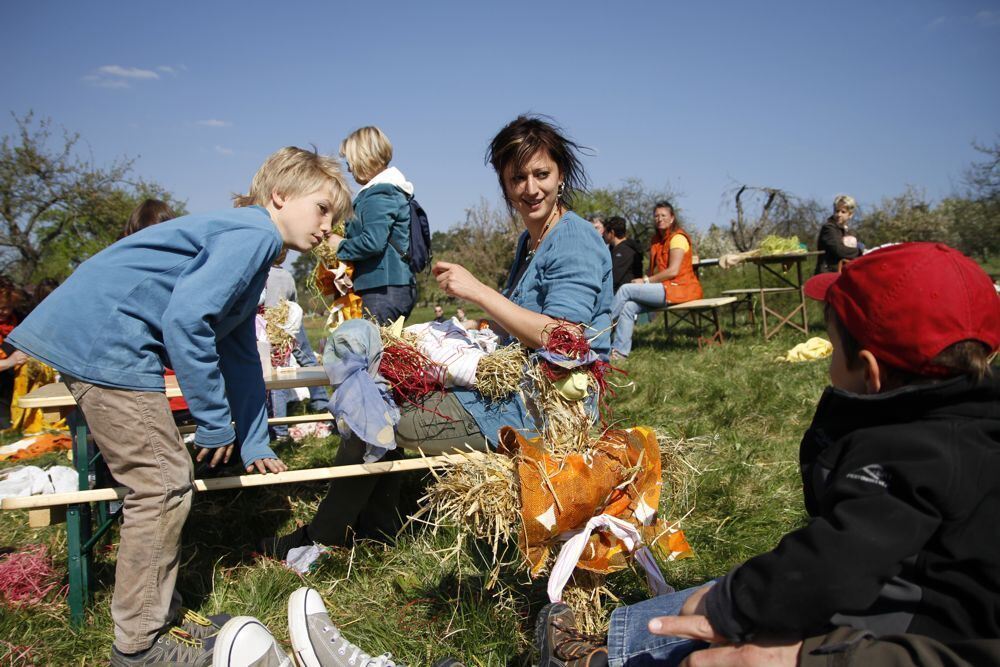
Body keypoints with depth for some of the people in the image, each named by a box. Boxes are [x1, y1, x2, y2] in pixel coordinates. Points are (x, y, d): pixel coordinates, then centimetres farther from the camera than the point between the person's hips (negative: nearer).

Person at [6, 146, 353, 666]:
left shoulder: (247, 243, 21)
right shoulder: (254, 234, -13)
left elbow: (240, 355, 24)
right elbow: (185, 319, -26)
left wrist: (254, 444, 25)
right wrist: (215, 421, -17)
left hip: (96, 338, 11)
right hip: (102, 339, -11)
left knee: (159, 480, 16)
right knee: (162, 486, -4)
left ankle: (160, 612, 29)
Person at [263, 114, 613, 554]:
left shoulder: (576, 241, -16)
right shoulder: (530, 241, 14)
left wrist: (477, 291, -23)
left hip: (539, 407, -10)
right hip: (513, 389, 10)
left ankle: (320, 539, 14)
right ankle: (376, 523, 22)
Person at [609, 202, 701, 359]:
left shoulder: (677, 238, -7)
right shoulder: (656, 239, 20)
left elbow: (673, 271, -17)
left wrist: (645, 281, -14)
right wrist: (645, 282, -5)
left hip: (679, 288, -8)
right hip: (663, 288, 8)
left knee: (626, 289, -19)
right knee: (629, 306, -17)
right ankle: (620, 350, -20)